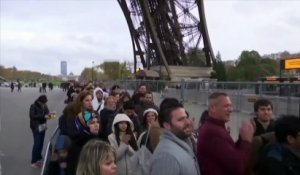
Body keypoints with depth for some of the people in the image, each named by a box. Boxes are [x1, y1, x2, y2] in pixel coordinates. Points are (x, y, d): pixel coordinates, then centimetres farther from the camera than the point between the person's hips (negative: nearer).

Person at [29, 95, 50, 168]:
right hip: (36, 127, -6)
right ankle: (33, 161, 0)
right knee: (37, 143, -9)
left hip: (43, 126, 6)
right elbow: (32, 116, -20)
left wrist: (49, 115, -13)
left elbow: (47, 112, 12)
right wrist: (43, 116, -26)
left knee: (41, 143, 9)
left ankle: (38, 158, 25)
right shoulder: (33, 106, -12)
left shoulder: (44, 106, 5)